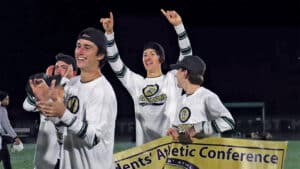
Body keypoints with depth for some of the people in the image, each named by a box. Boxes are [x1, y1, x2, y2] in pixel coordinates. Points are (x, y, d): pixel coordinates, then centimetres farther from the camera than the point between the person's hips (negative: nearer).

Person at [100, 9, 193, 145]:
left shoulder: (172, 79, 6)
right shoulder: (136, 82, 15)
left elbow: (186, 54, -4)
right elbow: (115, 61, 11)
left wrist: (178, 25, -15)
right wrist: (109, 32, 0)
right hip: (144, 144, 4)